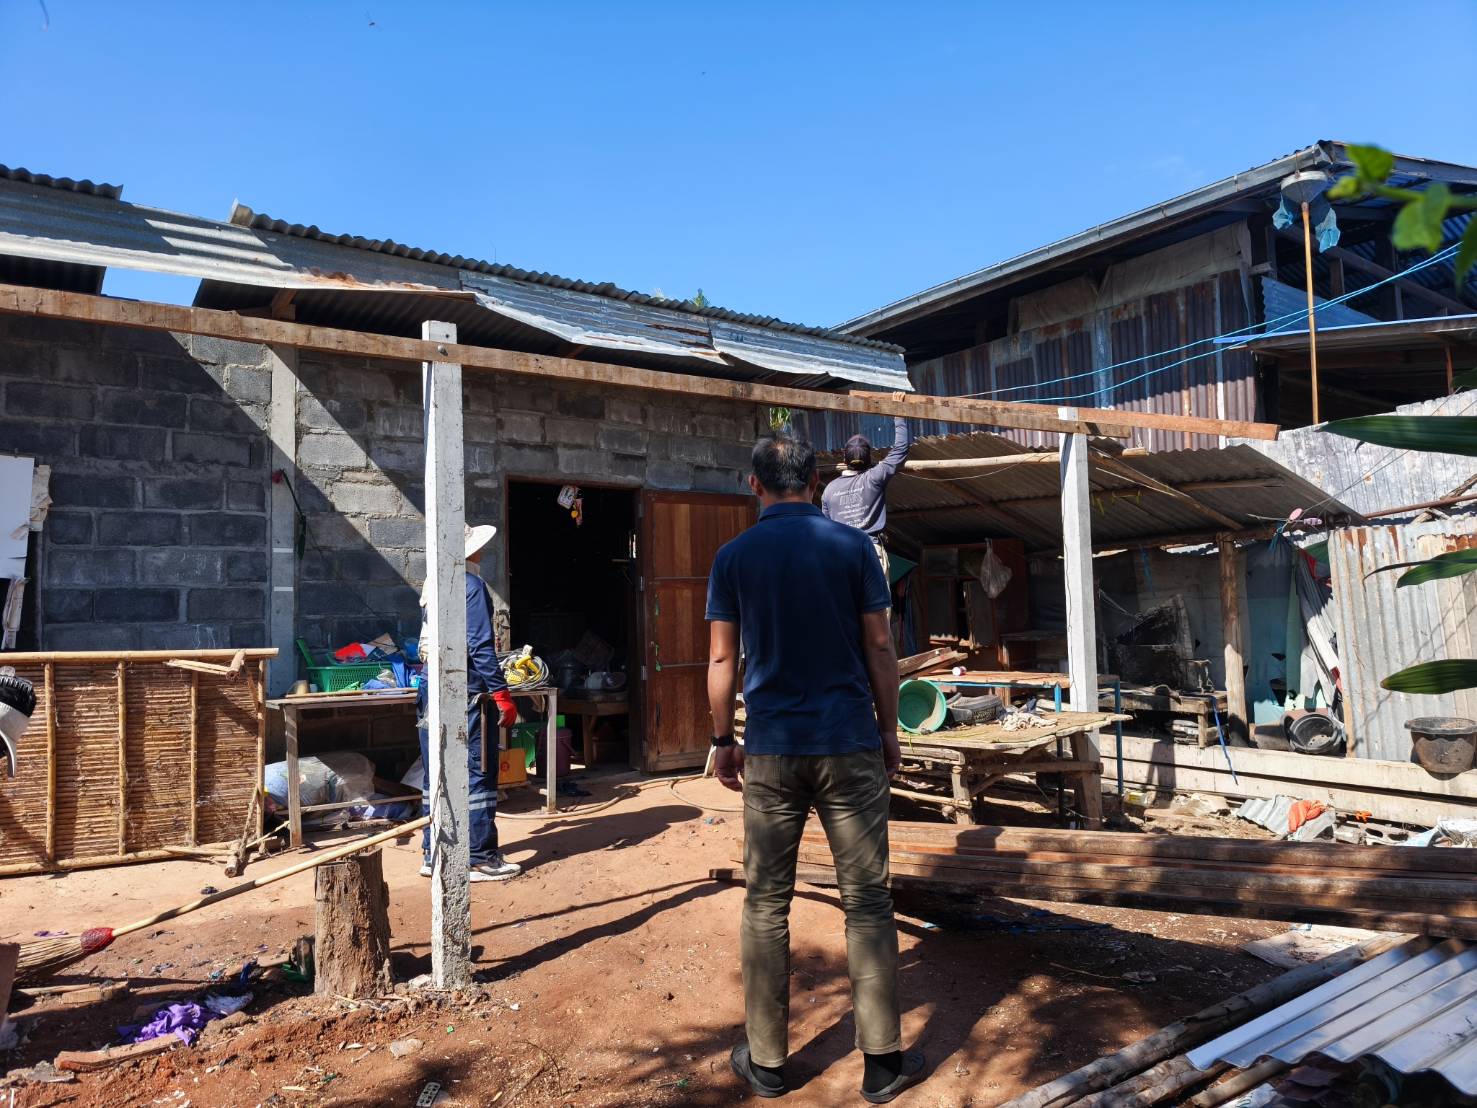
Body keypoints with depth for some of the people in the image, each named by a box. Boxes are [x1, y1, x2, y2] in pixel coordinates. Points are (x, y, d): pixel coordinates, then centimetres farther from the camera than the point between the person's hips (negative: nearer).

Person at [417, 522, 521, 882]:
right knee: (478, 773, -1)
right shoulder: (471, 585, -12)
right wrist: (501, 694, -14)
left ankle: (433, 855, 19)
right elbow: (480, 646, -16)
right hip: (465, 694, -8)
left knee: (435, 775, 12)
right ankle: (481, 859, 4)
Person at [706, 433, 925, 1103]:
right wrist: (889, 730, 9)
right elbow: (879, 648, -1)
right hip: (849, 746, 0)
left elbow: (722, 658, 2)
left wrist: (723, 740, 12)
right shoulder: (852, 546, -1)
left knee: (766, 904, 10)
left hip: (771, 751, 1)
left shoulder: (734, 557, 1)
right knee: (866, 902, 7)